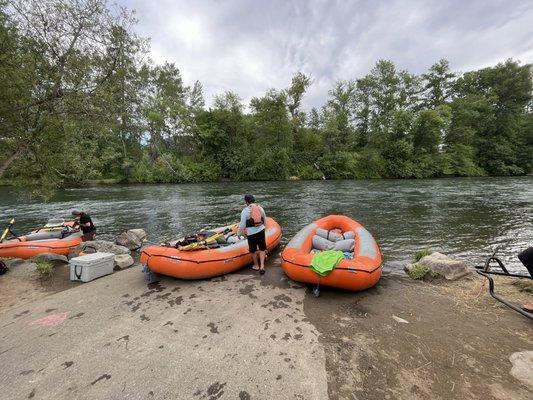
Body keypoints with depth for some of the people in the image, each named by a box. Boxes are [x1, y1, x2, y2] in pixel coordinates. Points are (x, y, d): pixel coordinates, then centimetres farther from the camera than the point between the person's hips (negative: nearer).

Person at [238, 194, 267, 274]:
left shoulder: (245, 211, -12)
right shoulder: (260, 208, 2)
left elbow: (242, 225, -10)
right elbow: (265, 220, 13)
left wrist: (239, 233, 7)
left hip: (251, 233, -3)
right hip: (261, 231, 4)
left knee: (253, 250, 16)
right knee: (262, 249, 14)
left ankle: (256, 265, 32)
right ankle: (262, 266, 8)